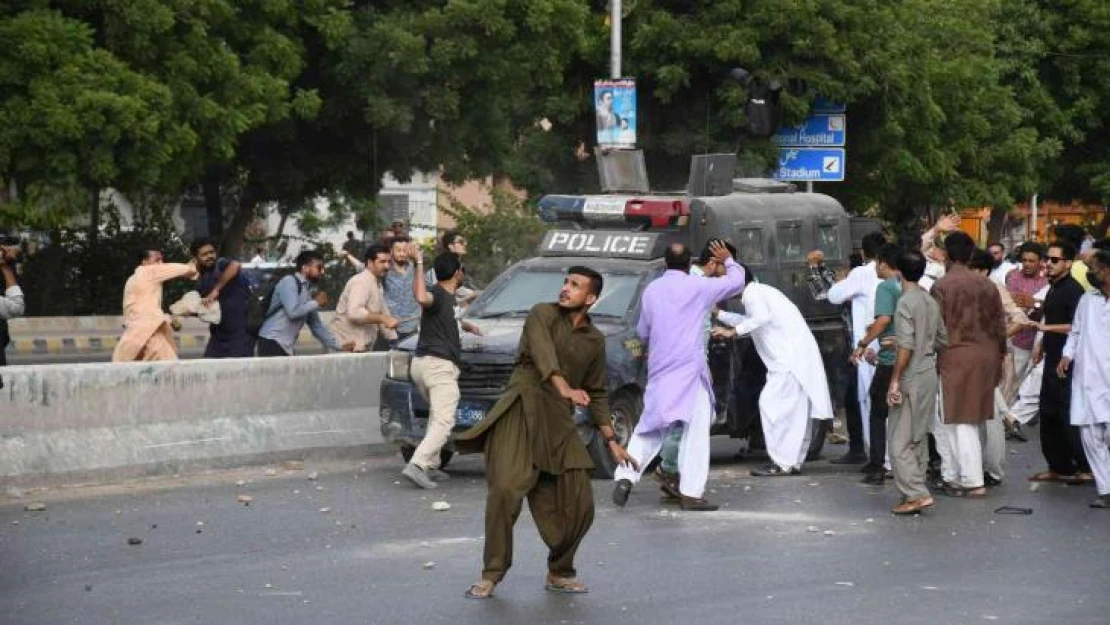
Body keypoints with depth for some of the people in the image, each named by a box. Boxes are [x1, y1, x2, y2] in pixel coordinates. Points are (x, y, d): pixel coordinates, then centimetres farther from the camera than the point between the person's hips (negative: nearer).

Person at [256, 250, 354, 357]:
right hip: (272, 343, -9)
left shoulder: (308, 291, 17)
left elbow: (316, 325, 21)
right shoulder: (289, 282, -7)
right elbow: (293, 311, -20)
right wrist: (316, 303, -6)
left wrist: (338, 347, 17)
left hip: (286, 347, 9)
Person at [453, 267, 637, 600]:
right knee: (506, 489, -22)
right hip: (522, 413, -5)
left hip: (559, 423, 5)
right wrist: (565, 388, -34)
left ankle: (559, 572, 23)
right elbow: (543, 353, -16)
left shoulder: (595, 341, 18)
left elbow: (597, 395, 26)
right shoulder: (543, 315, 4)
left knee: (579, 505, 0)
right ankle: (491, 574, -12)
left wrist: (612, 441, 21)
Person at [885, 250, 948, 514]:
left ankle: (916, 494, -12)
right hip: (930, 374, 8)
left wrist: (894, 380, -18)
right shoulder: (931, 302, 9)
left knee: (899, 440, -5)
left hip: (911, 378, -8)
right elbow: (942, 341, 13)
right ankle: (917, 491, 18)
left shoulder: (905, 303, -15)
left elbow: (906, 346, -21)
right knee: (919, 437, 14)